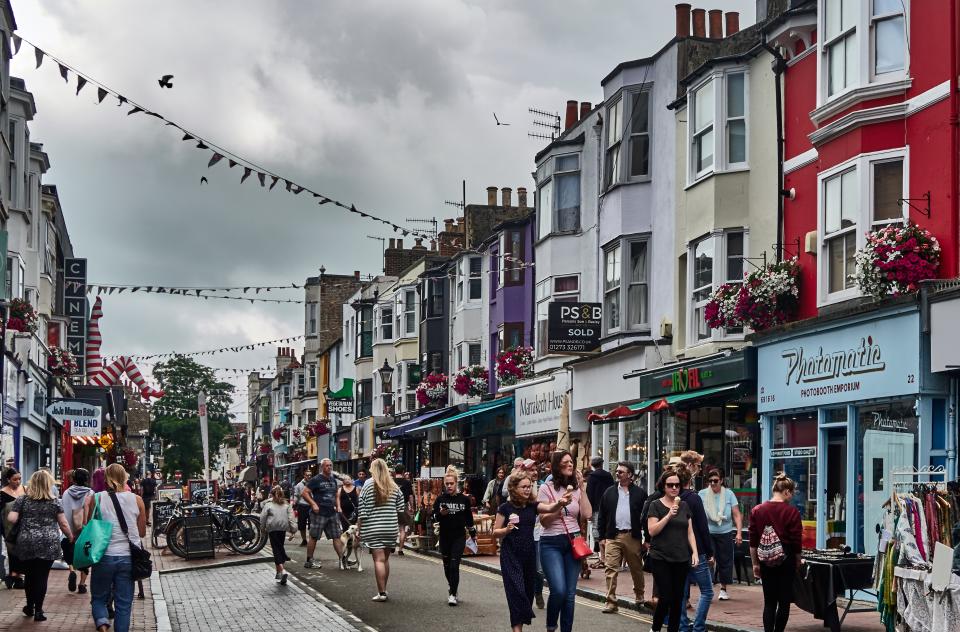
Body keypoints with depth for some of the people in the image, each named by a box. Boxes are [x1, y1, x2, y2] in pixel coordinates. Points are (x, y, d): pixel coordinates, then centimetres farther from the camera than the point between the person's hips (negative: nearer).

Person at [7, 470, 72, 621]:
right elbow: (63, 524, 4)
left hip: (26, 544, 1)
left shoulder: (22, 499, 3)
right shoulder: (55, 501, 2)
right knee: (42, 577, 2)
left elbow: (11, 519, -4)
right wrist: (71, 537, 19)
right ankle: (38, 610, 3)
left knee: (29, 576, 16)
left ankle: (30, 607, 28)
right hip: (49, 545, -1)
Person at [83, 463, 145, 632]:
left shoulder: (95, 499, -4)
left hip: (104, 556, -1)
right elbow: (142, 533, 7)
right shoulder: (136, 500, -1)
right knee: (124, 603, 9)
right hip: (128, 556, 1)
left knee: (98, 598, 14)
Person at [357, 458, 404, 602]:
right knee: (385, 559, 14)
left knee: (379, 559, -4)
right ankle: (383, 589, 22)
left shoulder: (367, 486, -5)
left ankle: (381, 592, -6)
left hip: (373, 529, -4)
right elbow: (400, 510, 8)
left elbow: (362, 512, -5)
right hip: (391, 529, 4)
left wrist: (359, 529, 2)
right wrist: (399, 527, 20)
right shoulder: (394, 487, 4)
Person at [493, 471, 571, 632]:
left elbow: (550, 508, -18)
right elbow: (495, 532, -2)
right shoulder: (505, 508, -6)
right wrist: (507, 529, -22)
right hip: (511, 555, -4)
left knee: (528, 591, 11)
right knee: (516, 591, -12)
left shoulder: (533, 505, 2)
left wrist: (561, 502, -39)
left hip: (529, 554, 4)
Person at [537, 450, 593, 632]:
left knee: (570, 593, 1)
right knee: (559, 590, -17)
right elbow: (544, 521, -6)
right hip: (551, 543, -4)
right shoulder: (546, 488, -2)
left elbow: (587, 515, -4)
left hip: (573, 541, 4)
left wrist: (582, 488, -5)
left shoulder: (576, 488, 9)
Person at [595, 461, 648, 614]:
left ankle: (640, 597, 31)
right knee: (611, 568, -7)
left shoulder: (639, 493, 2)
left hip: (633, 536, -1)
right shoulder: (609, 492, 8)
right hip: (613, 536, 1)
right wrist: (602, 536, 4)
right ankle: (611, 602, -7)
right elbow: (602, 515, 9)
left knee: (636, 569, 12)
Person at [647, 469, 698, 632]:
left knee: (678, 599, 4)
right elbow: (652, 531, -11)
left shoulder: (684, 506, 11)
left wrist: (695, 552, 2)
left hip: (681, 559, 4)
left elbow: (689, 532, 13)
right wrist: (669, 515, -18)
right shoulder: (656, 505, -2)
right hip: (661, 559, -4)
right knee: (666, 597, -8)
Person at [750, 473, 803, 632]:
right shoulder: (791, 511, -9)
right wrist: (798, 561, 8)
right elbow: (797, 541, -6)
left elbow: (753, 542, 4)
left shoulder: (757, 511, 2)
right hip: (786, 559, -3)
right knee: (784, 601, 8)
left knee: (769, 601, 8)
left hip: (765, 560, 3)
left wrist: (755, 563, 11)